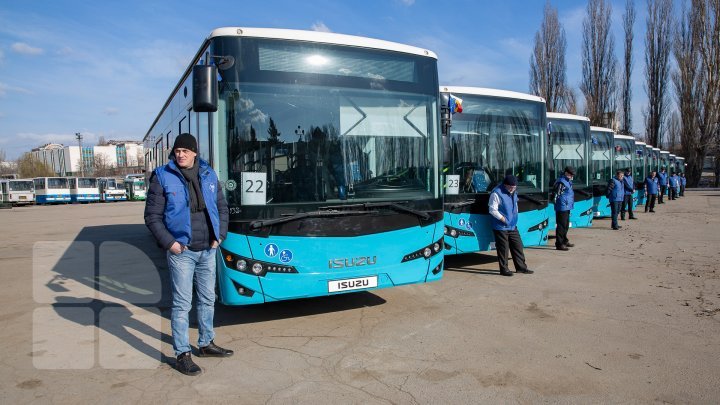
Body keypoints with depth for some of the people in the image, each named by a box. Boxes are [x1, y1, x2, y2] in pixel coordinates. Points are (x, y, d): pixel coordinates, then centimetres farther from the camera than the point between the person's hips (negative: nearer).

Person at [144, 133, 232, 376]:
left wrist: (220, 235, 2)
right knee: (182, 304, -1)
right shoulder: (163, 177, -7)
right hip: (181, 251, -5)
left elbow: (222, 207, 13)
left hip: (207, 250, 5)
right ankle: (182, 355, 12)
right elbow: (152, 216, -5)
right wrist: (169, 242, -14)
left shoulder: (208, 175, 5)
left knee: (208, 299, 16)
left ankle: (206, 344, 33)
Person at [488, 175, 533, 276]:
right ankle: (504, 269, 9)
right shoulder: (497, 193, -15)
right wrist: (503, 219, -17)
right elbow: (492, 210, -17)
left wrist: (514, 217, 13)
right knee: (503, 248, -2)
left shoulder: (513, 193, 12)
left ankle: (521, 267, 22)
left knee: (518, 246, 11)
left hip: (512, 226, 8)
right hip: (501, 227, -8)